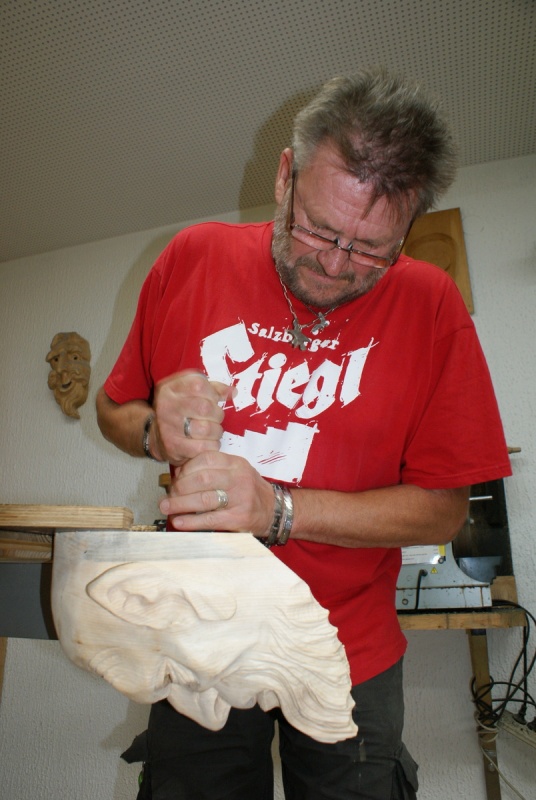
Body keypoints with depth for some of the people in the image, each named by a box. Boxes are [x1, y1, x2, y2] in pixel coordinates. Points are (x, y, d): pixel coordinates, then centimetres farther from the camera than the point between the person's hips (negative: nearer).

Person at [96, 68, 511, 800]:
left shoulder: (430, 304, -12)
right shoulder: (193, 258, -7)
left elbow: (445, 509, -13)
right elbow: (113, 410, 2)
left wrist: (276, 508, -25)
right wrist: (157, 433, -21)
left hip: (351, 659, -1)